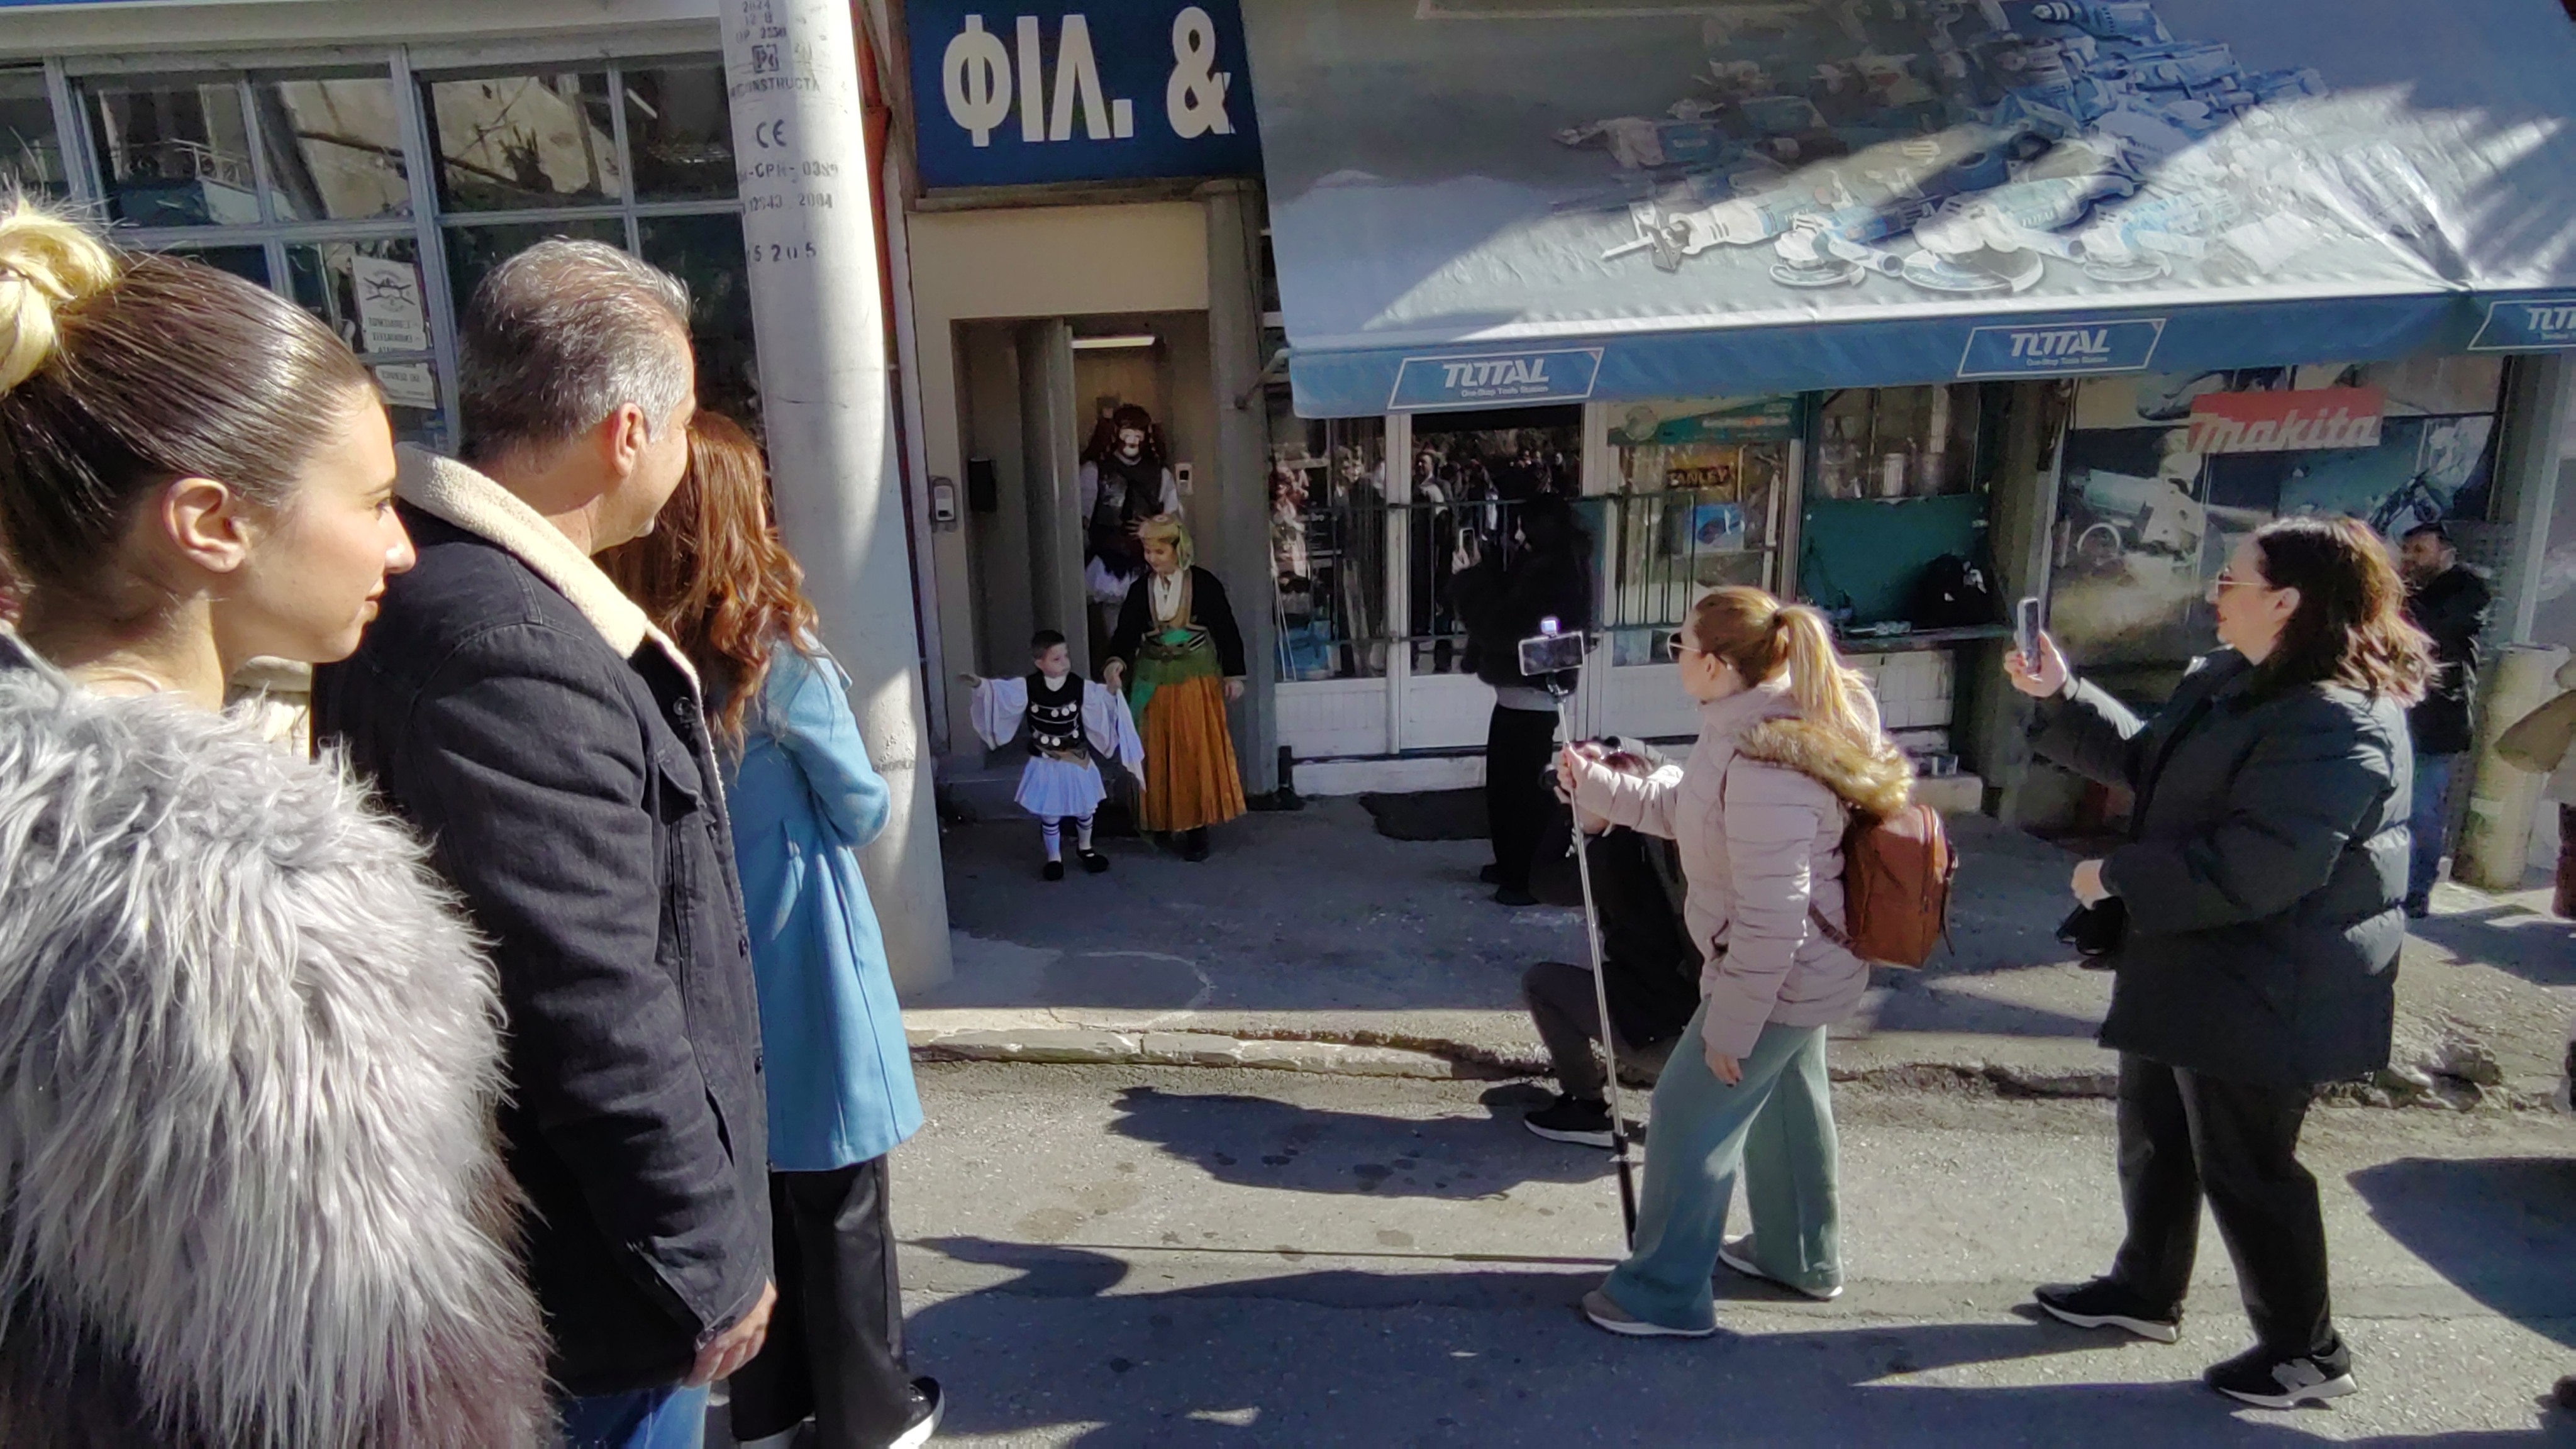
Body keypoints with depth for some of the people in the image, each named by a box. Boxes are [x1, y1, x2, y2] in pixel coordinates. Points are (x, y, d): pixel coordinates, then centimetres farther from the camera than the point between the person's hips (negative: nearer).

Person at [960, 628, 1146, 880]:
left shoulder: (1081, 687, -14)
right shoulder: (1027, 688, -15)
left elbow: (1105, 704, -15)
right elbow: (998, 691, -17)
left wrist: (1113, 690, -36)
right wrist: (979, 683, -35)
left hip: (1078, 761, 1)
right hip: (1045, 765, -1)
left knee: (1085, 809, 18)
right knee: (1049, 814, 10)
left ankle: (1084, 848, 44)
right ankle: (1054, 857, 32)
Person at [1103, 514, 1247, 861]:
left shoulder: (1204, 583, -4)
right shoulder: (1140, 590, 4)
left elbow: (1226, 630, 0)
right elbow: (1126, 633, 0)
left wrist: (1234, 675, -1)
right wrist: (1117, 660, -21)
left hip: (1196, 679, -3)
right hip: (1155, 681, 3)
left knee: (1198, 752, -2)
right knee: (1160, 755, 4)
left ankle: (1196, 828, 5)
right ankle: (1165, 822, 14)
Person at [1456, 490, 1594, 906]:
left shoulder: (1551, 574, -21)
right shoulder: (1543, 566, 11)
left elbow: (1501, 625, -22)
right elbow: (1506, 604, 17)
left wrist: (1468, 576, -13)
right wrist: (1479, 568, 7)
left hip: (1531, 697, -11)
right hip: (1518, 692, 11)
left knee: (1523, 786, -3)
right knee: (1503, 781, 18)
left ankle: (1530, 880, 6)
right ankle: (1510, 864, 30)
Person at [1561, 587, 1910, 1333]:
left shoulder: (1764, 767, -33)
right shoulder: (1750, 728, 0)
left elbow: (1770, 918, -31)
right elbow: (1679, 805, 15)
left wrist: (1730, 1024, -22)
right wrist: (1594, 784, 12)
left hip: (1780, 977, -10)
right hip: (1804, 971, 10)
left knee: (1690, 1118, 3)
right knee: (1782, 1101, 26)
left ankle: (1665, 1294, 19)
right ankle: (1801, 1256, 47)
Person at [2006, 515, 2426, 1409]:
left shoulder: (2337, 724, -26)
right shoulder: (2231, 682, 6)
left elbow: (2251, 871, -31)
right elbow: (2145, 760, 17)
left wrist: (2117, 877, -19)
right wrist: (2059, 696, 7)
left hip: (2260, 992, -10)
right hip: (2191, 969, 10)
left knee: (2244, 1169, 6)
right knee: (2154, 1136, 22)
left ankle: (2306, 1351, 27)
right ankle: (2144, 1290, 42)